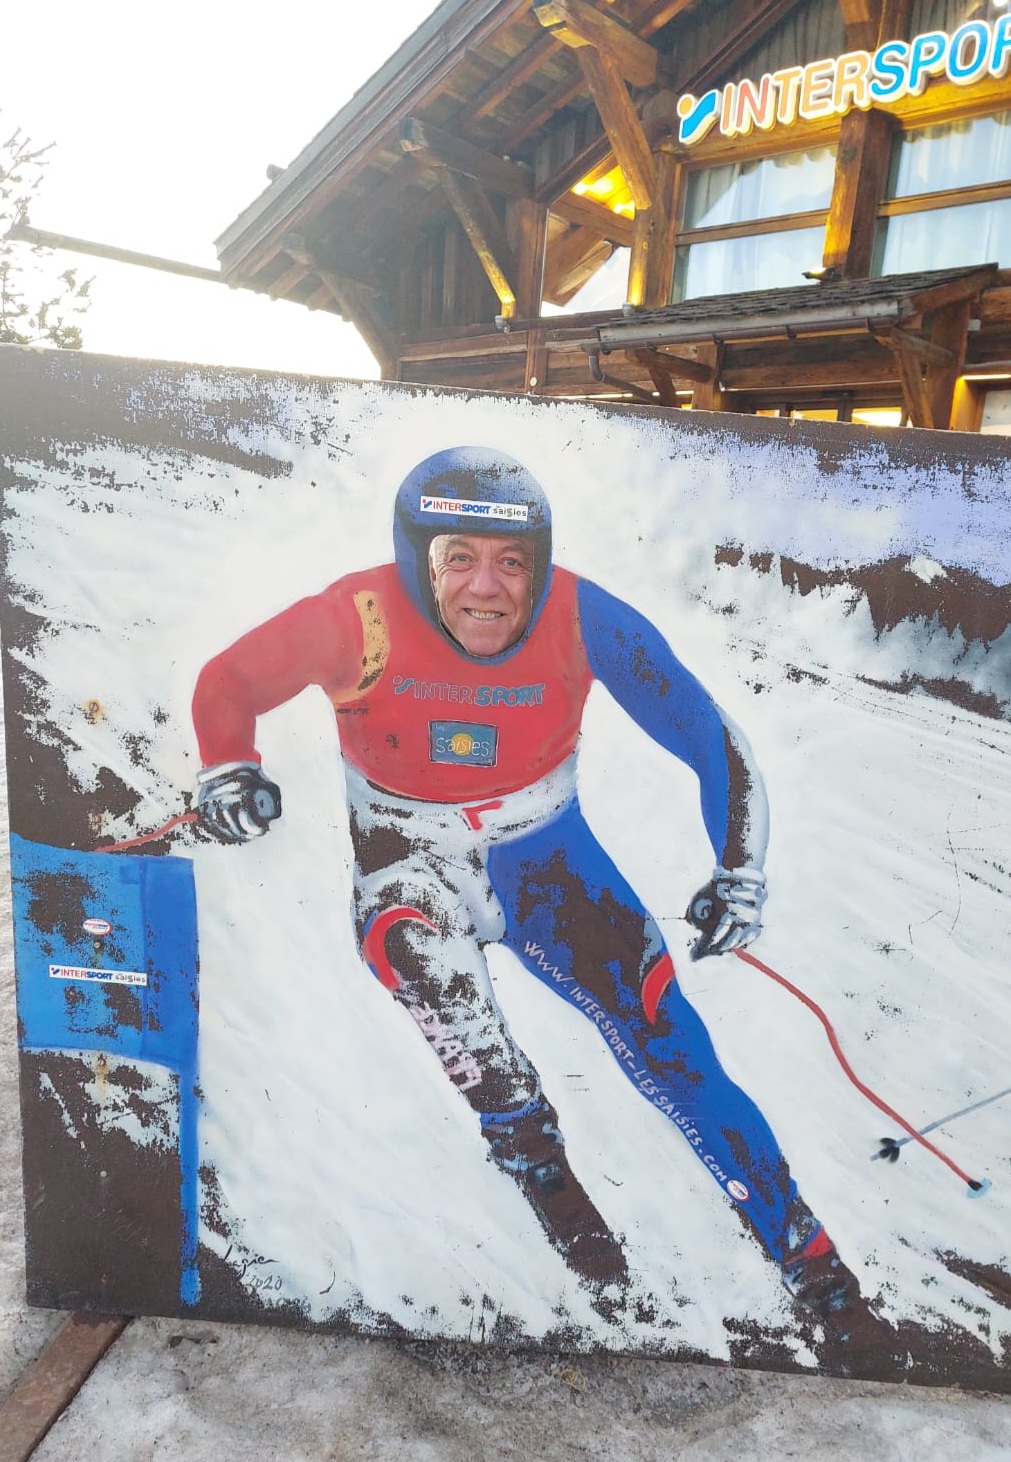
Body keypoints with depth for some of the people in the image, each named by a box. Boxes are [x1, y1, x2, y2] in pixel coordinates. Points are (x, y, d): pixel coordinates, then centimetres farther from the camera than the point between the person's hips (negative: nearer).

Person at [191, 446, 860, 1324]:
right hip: (411, 858, 1)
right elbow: (229, 683, -9)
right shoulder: (358, 621, -25)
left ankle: (802, 1245, 15)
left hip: (545, 852, 0)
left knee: (669, 1045, -6)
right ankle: (534, 1156, -7)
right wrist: (229, 768, -27)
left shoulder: (583, 620, -23)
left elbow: (704, 733, -13)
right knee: (411, 942, -32)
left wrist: (739, 872, -18)